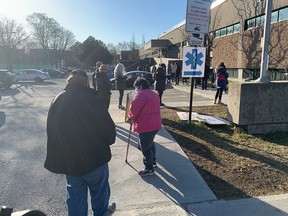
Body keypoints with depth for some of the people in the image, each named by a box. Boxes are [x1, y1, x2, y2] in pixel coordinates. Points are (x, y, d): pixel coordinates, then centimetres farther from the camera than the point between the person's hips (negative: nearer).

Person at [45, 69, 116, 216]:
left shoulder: (56, 101, -2)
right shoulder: (91, 99, -21)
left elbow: (51, 132, 5)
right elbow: (108, 128, -15)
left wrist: (59, 158, 15)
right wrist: (108, 141, 7)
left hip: (67, 159, 4)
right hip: (94, 158, -4)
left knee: (75, 194, 21)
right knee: (99, 189, 22)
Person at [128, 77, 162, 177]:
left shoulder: (141, 95, -16)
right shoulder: (154, 94, 13)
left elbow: (133, 110, -16)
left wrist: (130, 117, 6)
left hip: (145, 126, -10)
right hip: (155, 124, 10)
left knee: (145, 147, 4)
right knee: (150, 143, 27)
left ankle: (149, 169, 17)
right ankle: (153, 162, 43)